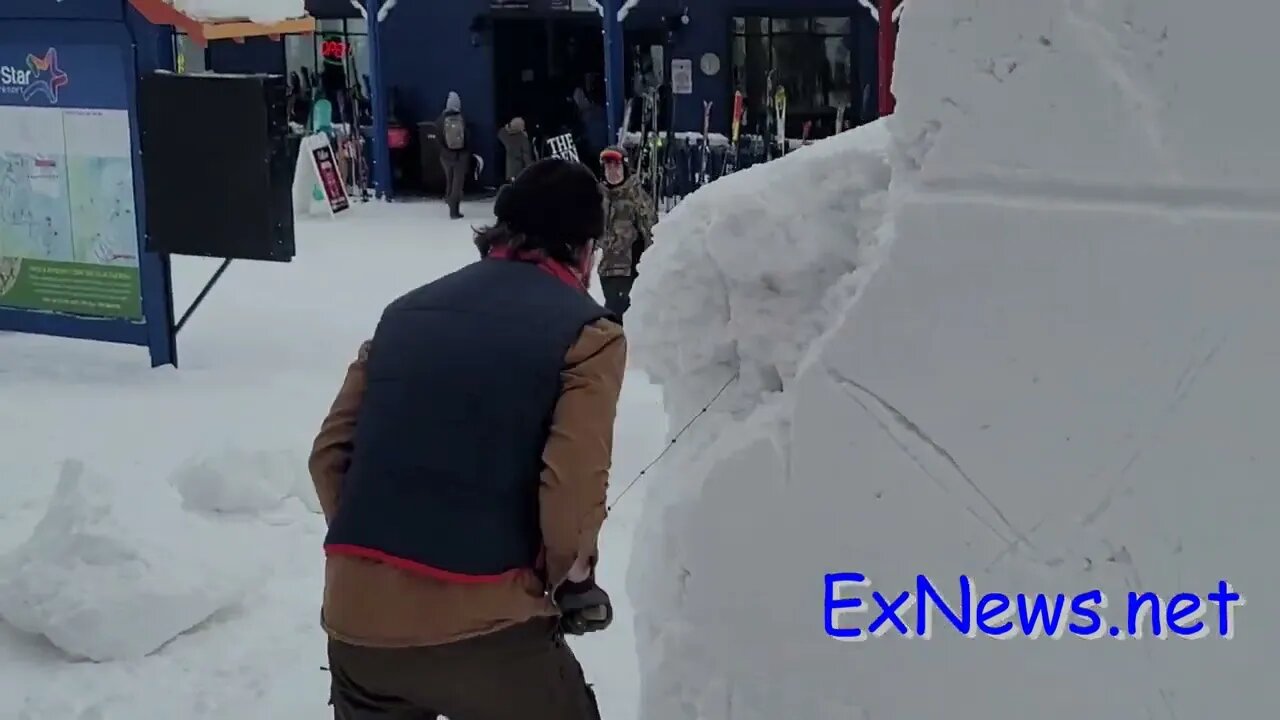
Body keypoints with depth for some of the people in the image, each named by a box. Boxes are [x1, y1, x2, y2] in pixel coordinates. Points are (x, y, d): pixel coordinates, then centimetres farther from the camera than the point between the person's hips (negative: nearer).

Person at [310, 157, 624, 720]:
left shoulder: (408, 309, 12)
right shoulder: (587, 333, -3)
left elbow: (330, 453, 9)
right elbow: (572, 494, -13)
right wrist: (575, 583, 5)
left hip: (355, 615, 5)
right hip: (480, 624, -5)